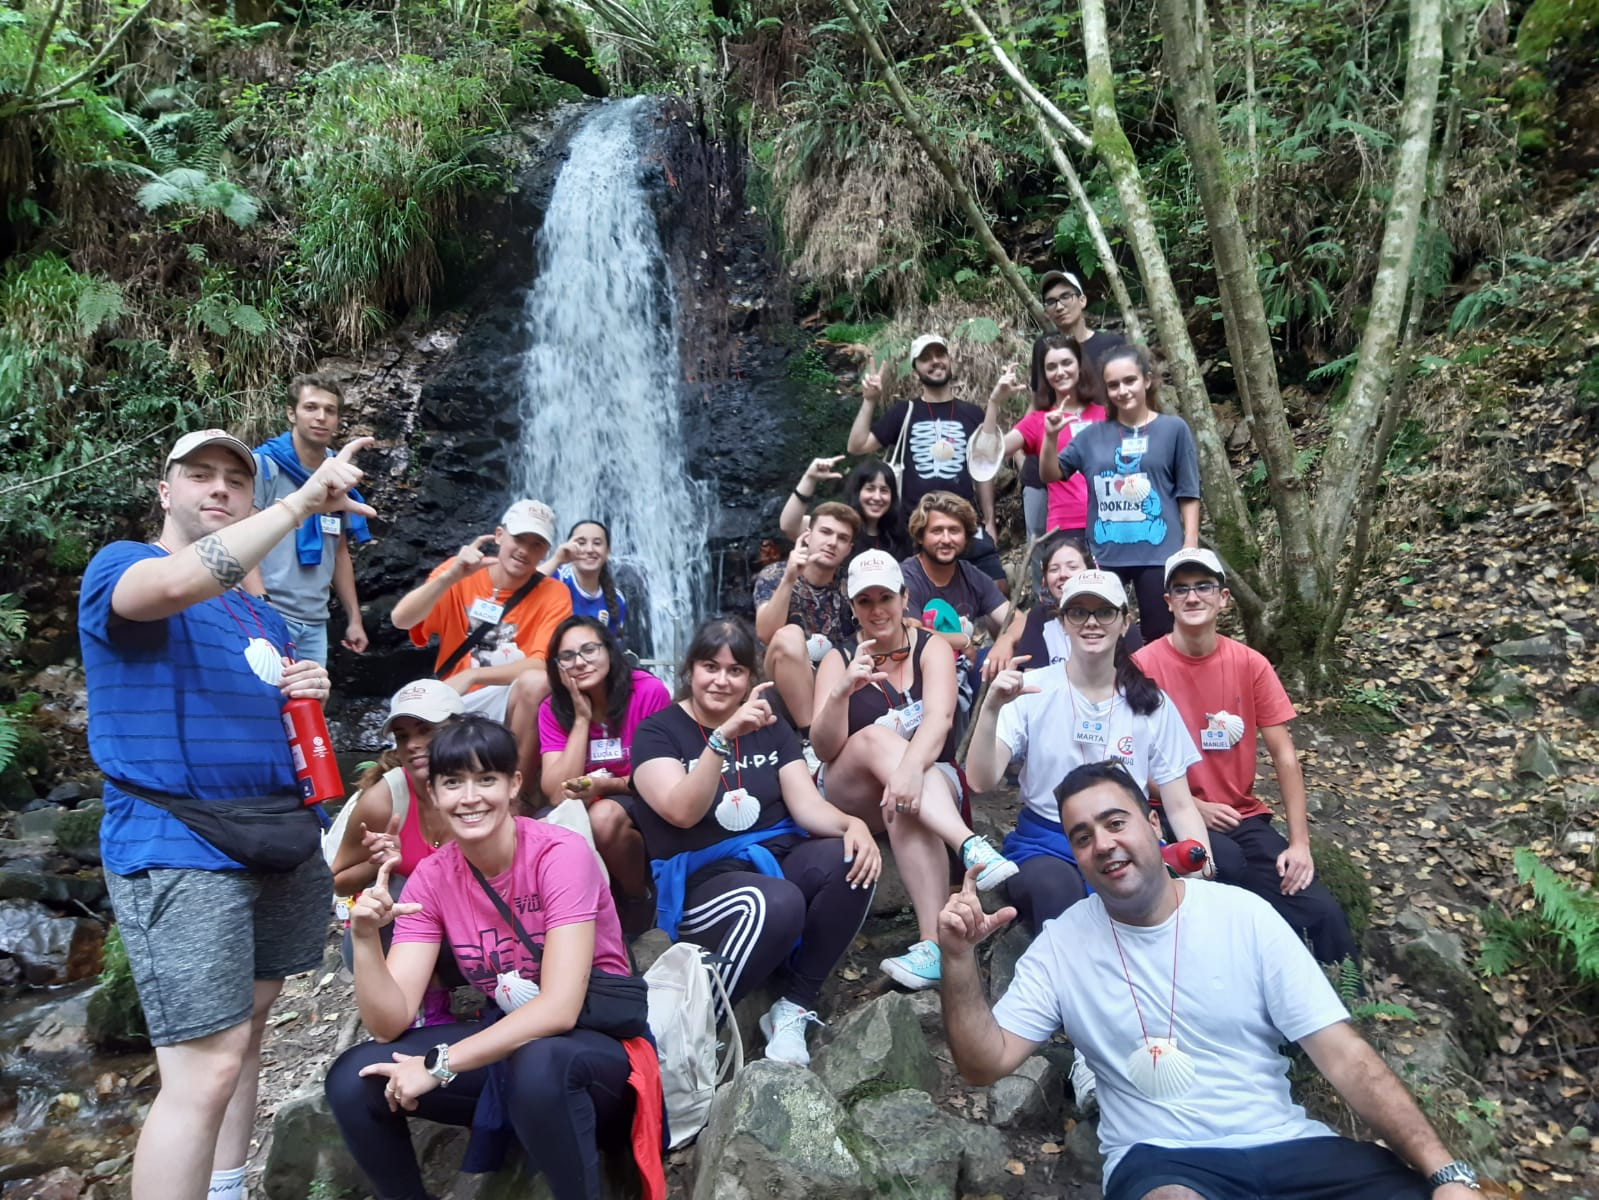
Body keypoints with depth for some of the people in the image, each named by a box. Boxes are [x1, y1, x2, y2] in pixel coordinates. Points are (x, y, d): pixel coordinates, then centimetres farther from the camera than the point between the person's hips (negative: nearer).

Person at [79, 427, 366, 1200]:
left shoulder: (261, 614, 18)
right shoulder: (118, 566, -5)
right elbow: (181, 582, -30)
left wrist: (310, 693, 2)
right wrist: (305, 500, -29)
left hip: (283, 835, 8)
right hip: (176, 845, -7)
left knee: (248, 1022, 15)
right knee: (205, 1067, -10)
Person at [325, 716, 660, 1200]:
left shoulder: (561, 852, -20)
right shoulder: (431, 878, -4)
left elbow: (560, 1009, -26)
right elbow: (389, 1024, -10)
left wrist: (439, 1065, -26)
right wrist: (366, 938, -26)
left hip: (598, 1044, -5)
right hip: (506, 1040, 6)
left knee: (537, 1063, -38)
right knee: (353, 1079, -13)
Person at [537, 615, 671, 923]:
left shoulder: (649, 692, -17)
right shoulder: (553, 708, -6)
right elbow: (558, 794, -16)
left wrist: (607, 785, -26)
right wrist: (582, 718, -19)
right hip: (582, 813, 3)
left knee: (604, 816, -34)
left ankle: (639, 899, -7)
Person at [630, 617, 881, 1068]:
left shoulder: (769, 727, 12)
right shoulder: (658, 731, -3)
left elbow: (806, 804, 1)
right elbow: (682, 811, -21)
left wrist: (852, 824, -21)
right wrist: (723, 736, -34)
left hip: (777, 858, 5)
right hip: (701, 880, -5)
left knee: (853, 861, -25)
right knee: (777, 903, -36)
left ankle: (794, 1007, -15)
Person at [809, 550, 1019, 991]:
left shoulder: (931, 648, 1)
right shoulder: (838, 660, 3)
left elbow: (938, 718, -20)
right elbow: (824, 749, -10)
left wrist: (910, 766, -42)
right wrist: (842, 691, -29)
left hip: (936, 780, -1)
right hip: (852, 799, 1)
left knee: (909, 797, -37)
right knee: (877, 737, -32)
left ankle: (935, 943, -45)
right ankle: (972, 847, -48)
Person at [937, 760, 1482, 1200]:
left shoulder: (1244, 915, 0)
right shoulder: (1061, 944, 0)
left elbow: (1344, 1055, -3)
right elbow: (984, 1064, -3)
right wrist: (959, 959, -19)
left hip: (1285, 1143, 3)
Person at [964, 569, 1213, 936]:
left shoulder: (1152, 703, 4)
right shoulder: (1034, 687, -4)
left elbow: (1179, 806, 5)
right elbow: (983, 781, -13)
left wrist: (1204, 866, -14)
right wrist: (991, 709, -30)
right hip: (1045, 844, -2)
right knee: (1057, 888, -36)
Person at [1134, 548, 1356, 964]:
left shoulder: (1250, 664, -1)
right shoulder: (1144, 666, -11)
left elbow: (1283, 754, -1)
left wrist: (1300, 841, -8)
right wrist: (1193, 807, -13)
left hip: (1242, 816, 3)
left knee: (1321, 912, -14)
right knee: (1228, 862, -34)